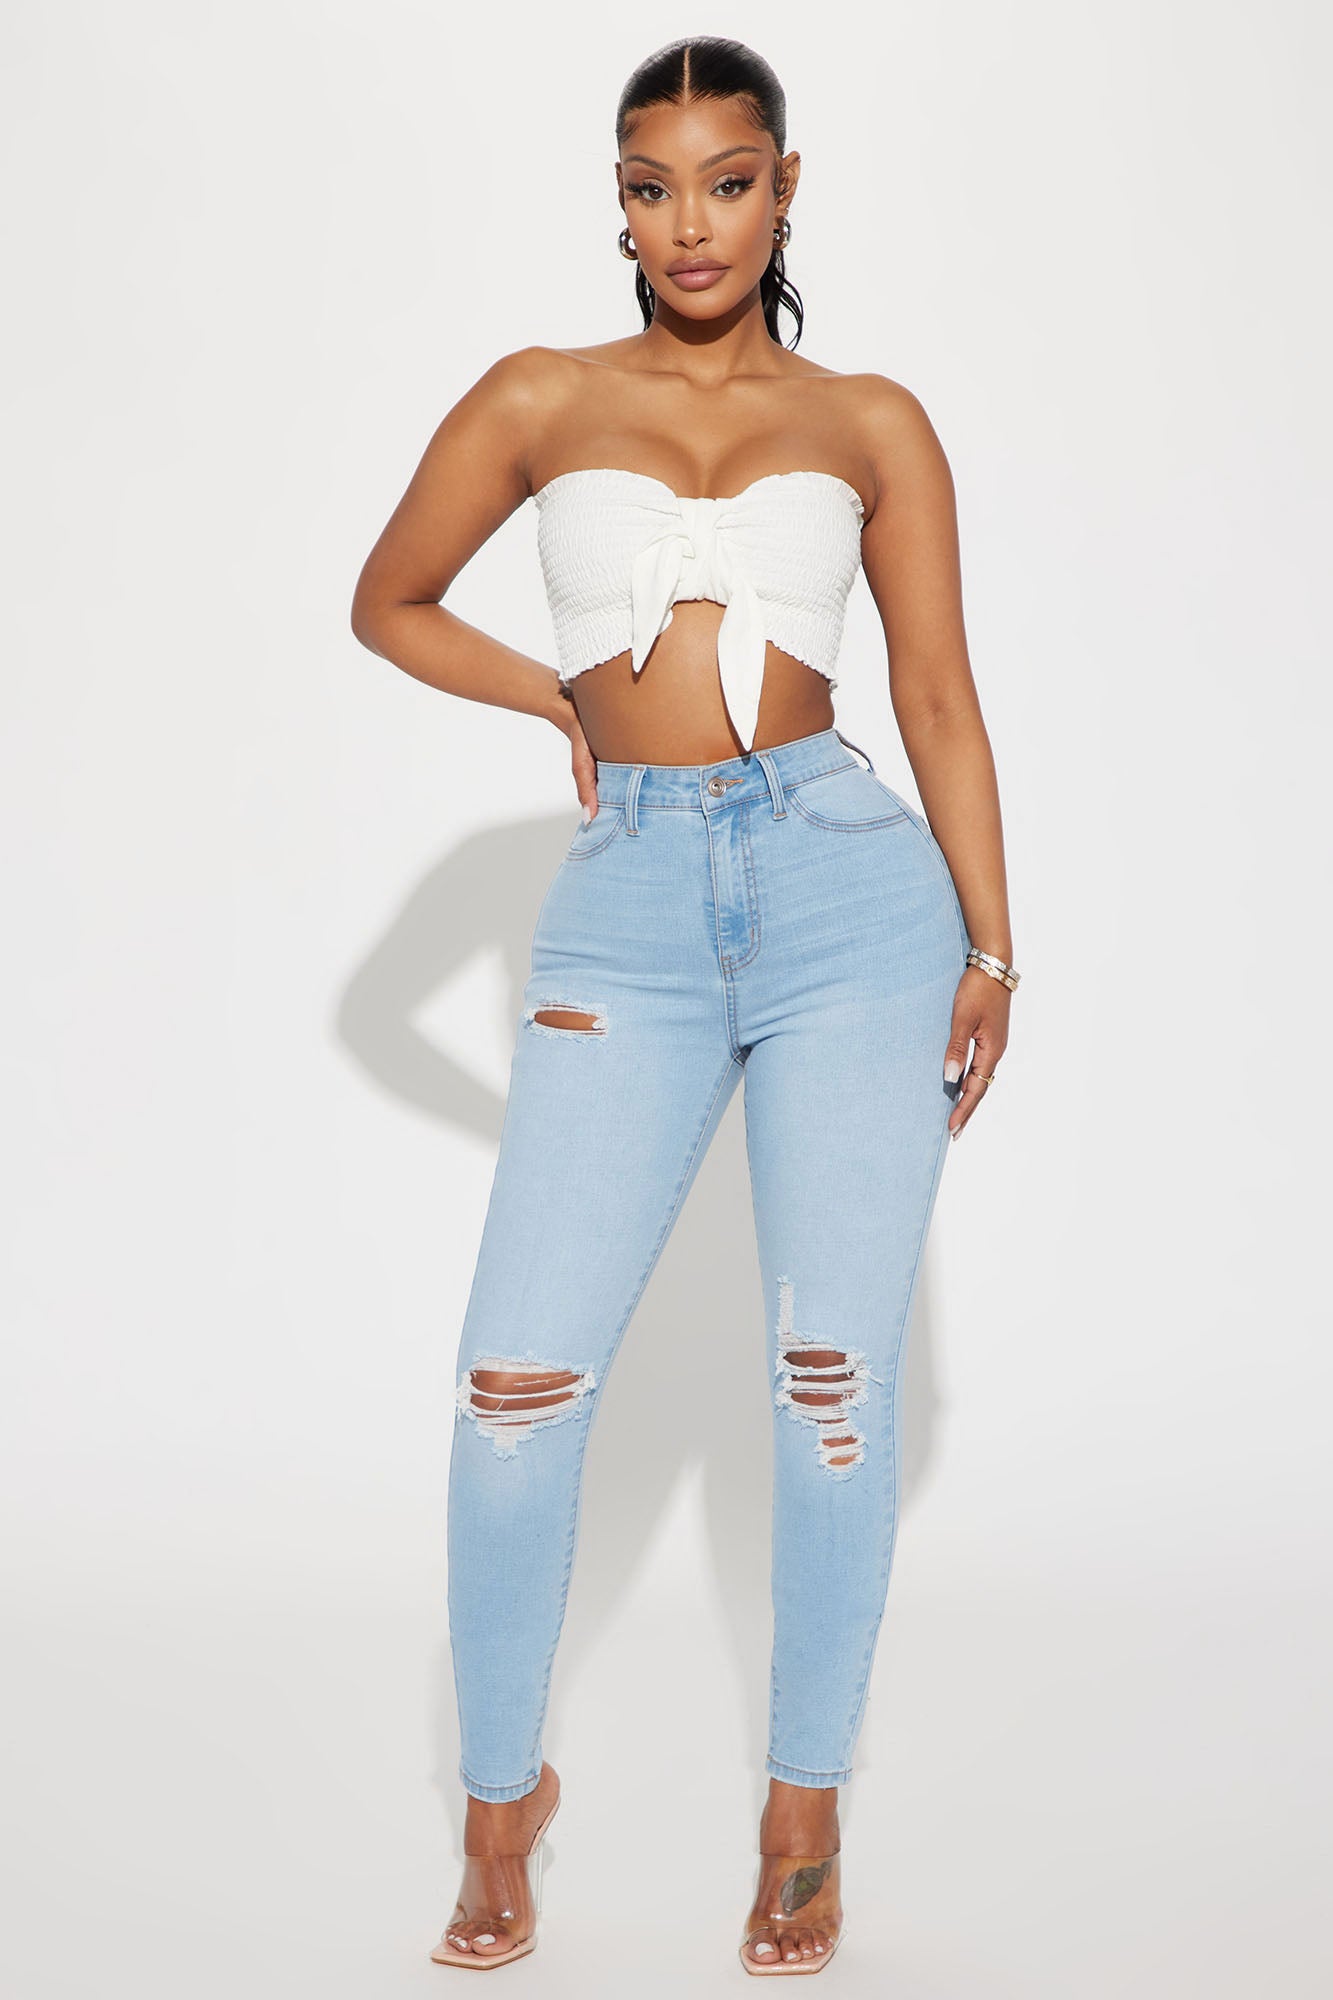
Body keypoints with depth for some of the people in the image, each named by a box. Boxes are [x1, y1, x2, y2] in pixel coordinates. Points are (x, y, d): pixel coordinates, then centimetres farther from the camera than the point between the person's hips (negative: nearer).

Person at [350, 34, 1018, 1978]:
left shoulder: (870, 423, 9)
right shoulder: (541, 400, 10)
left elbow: (938, 692, 8)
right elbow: (389, 601, 21)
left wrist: (990, 946, 2)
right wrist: (574, 700, 13)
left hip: (846, 886, 0)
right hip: (630, 911, 0)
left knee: (834, 1373, 1)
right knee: (518, 1374, -5)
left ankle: (806, 1811, 19)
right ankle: (504, 1789, 18)